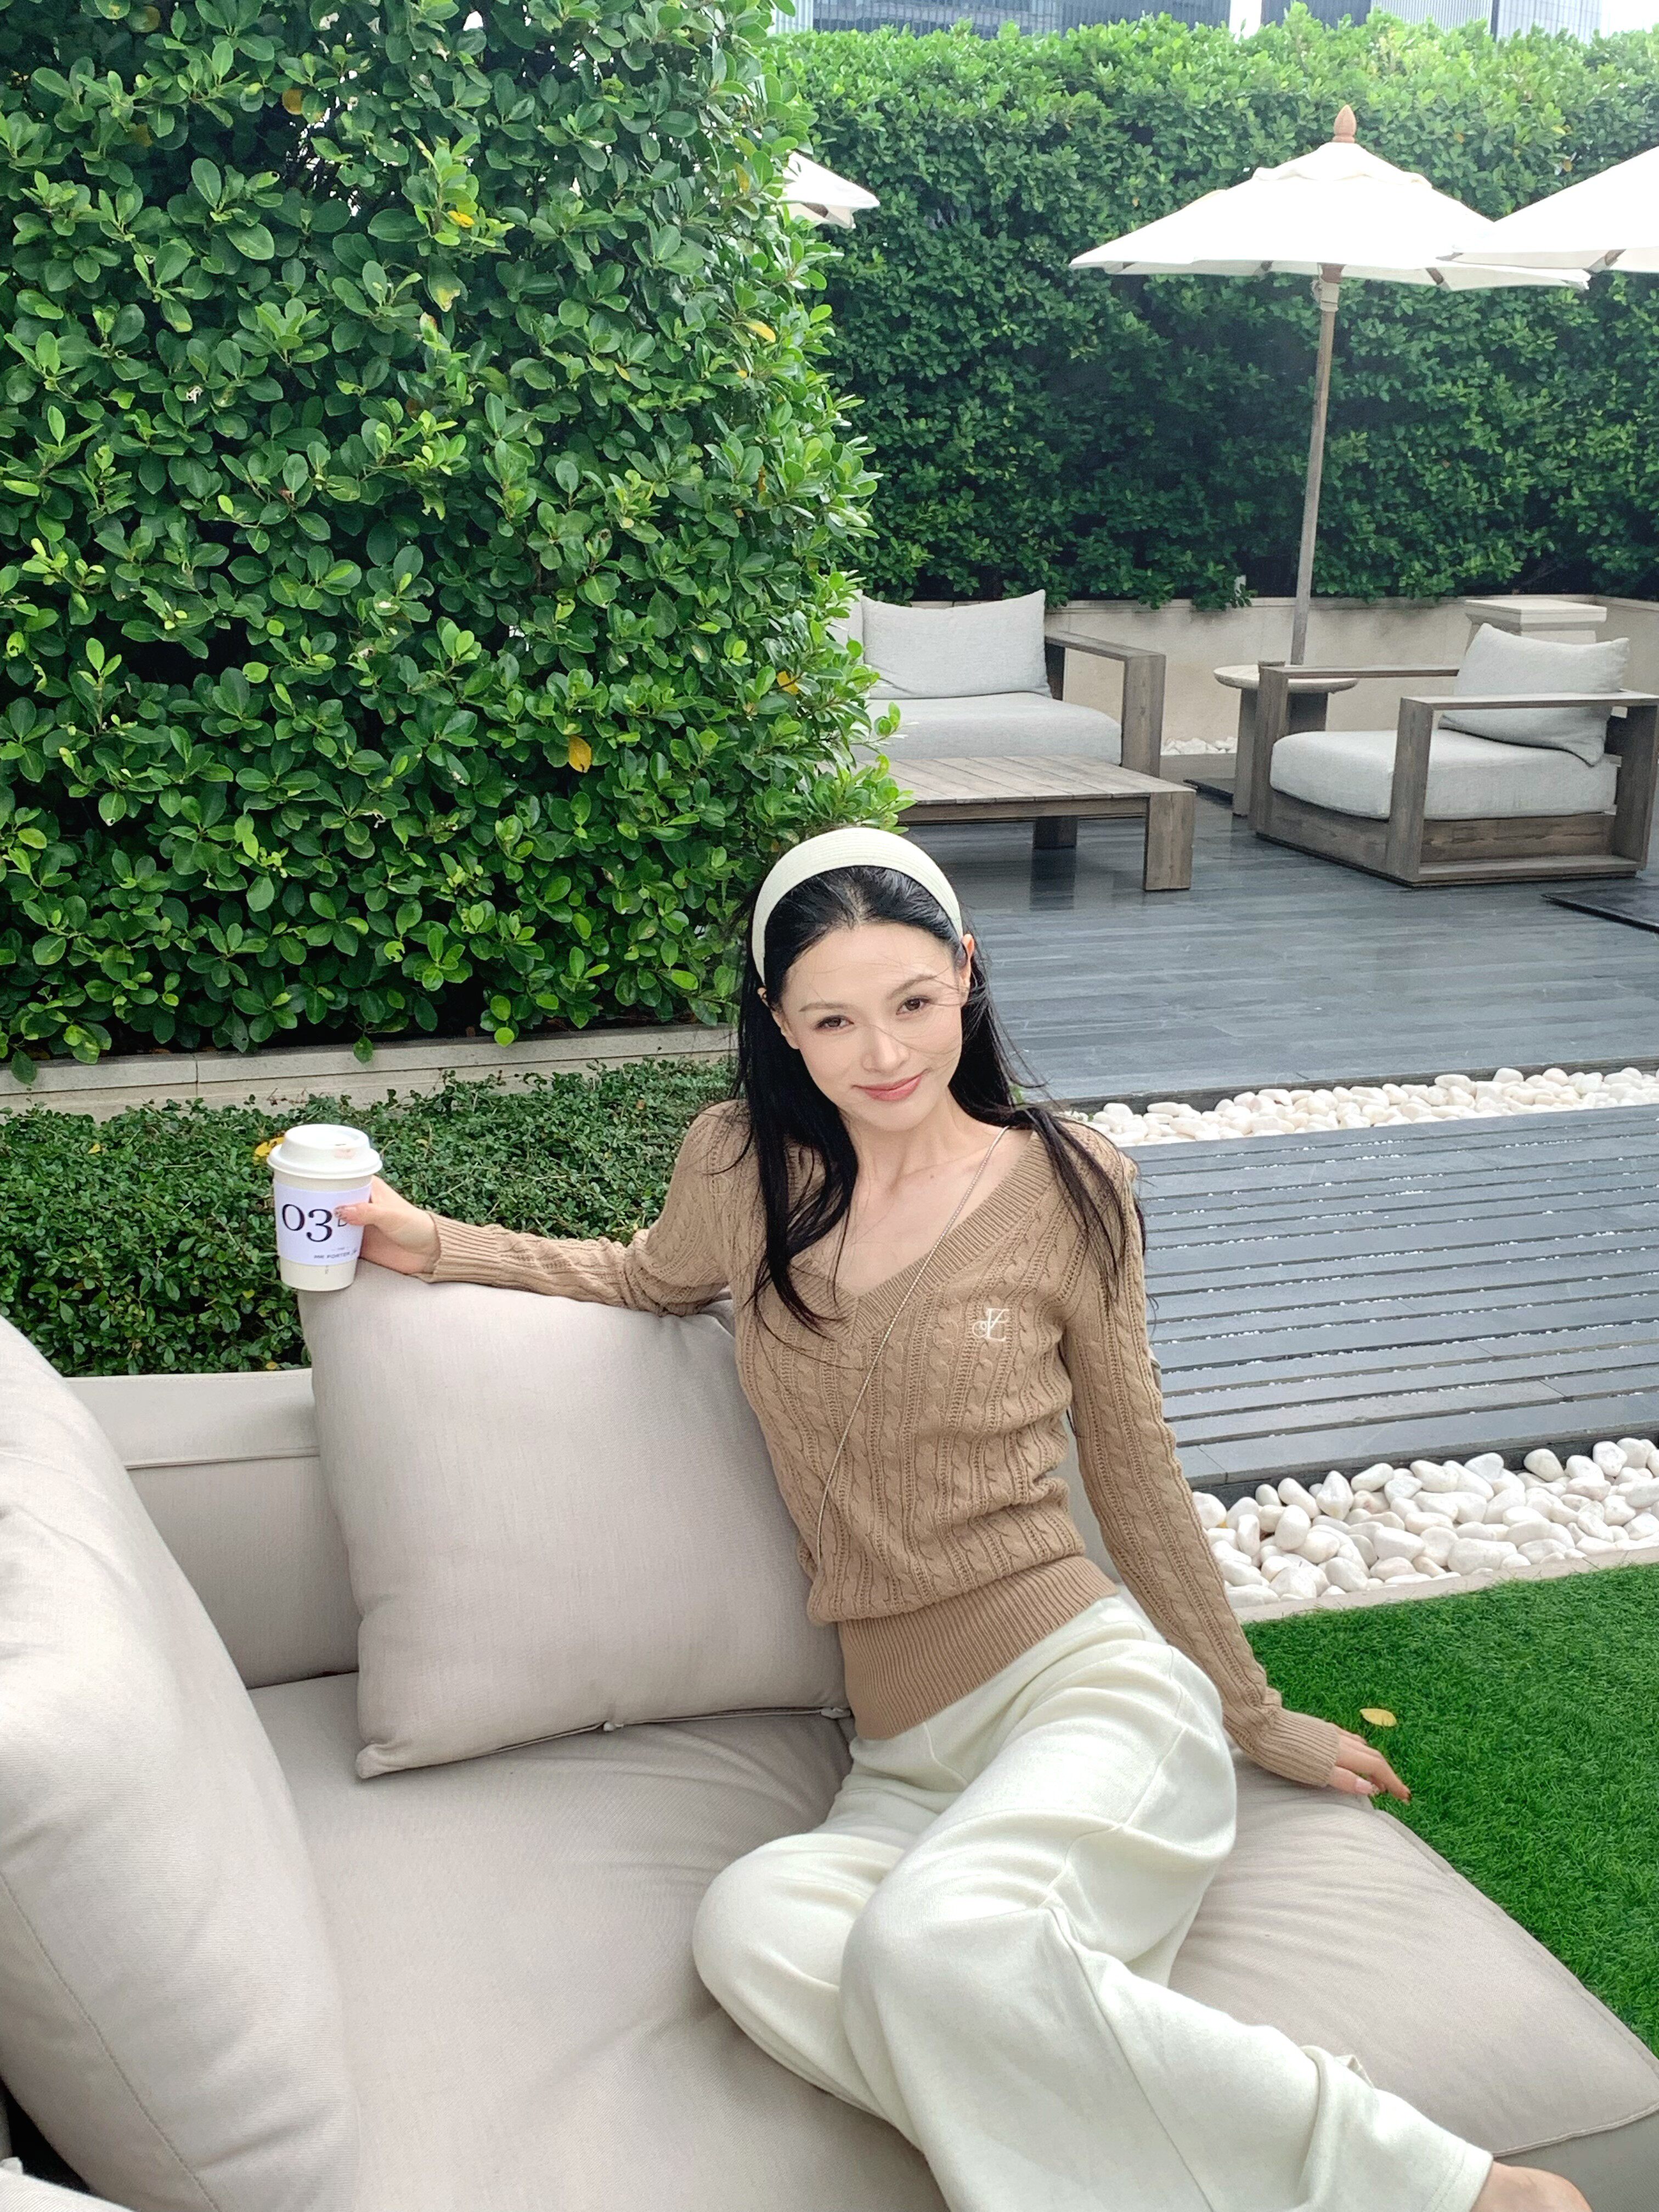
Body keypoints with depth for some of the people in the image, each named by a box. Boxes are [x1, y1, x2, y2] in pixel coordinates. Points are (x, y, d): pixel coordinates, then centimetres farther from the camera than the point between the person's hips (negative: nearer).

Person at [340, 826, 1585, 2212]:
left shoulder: (1062, 1183, 1)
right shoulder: (743, 1167, 7)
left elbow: (1135, 1470, 10)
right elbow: (653, 1278, 31)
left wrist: (1254, 1714, 17)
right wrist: (433, 1243, 23)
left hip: (1090, 1687, -3)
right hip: (906, 1765, 3)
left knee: (932, 1938, -36)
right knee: (752, 1927, -32)